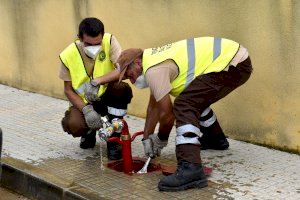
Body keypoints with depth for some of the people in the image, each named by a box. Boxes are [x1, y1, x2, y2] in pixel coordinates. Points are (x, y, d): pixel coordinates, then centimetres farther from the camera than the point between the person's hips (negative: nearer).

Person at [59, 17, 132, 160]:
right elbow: (68, 90, -7)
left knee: (121, 87, -34)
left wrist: (96, 81, -41)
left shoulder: (109, 41, -18)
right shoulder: (68, 56, -15)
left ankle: (114, 139, -14)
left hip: (108, 97, 0)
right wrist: (86, 109, -23)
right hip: (83, 102, 0)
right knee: (73, 125, -30)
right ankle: (90, 132, 12)